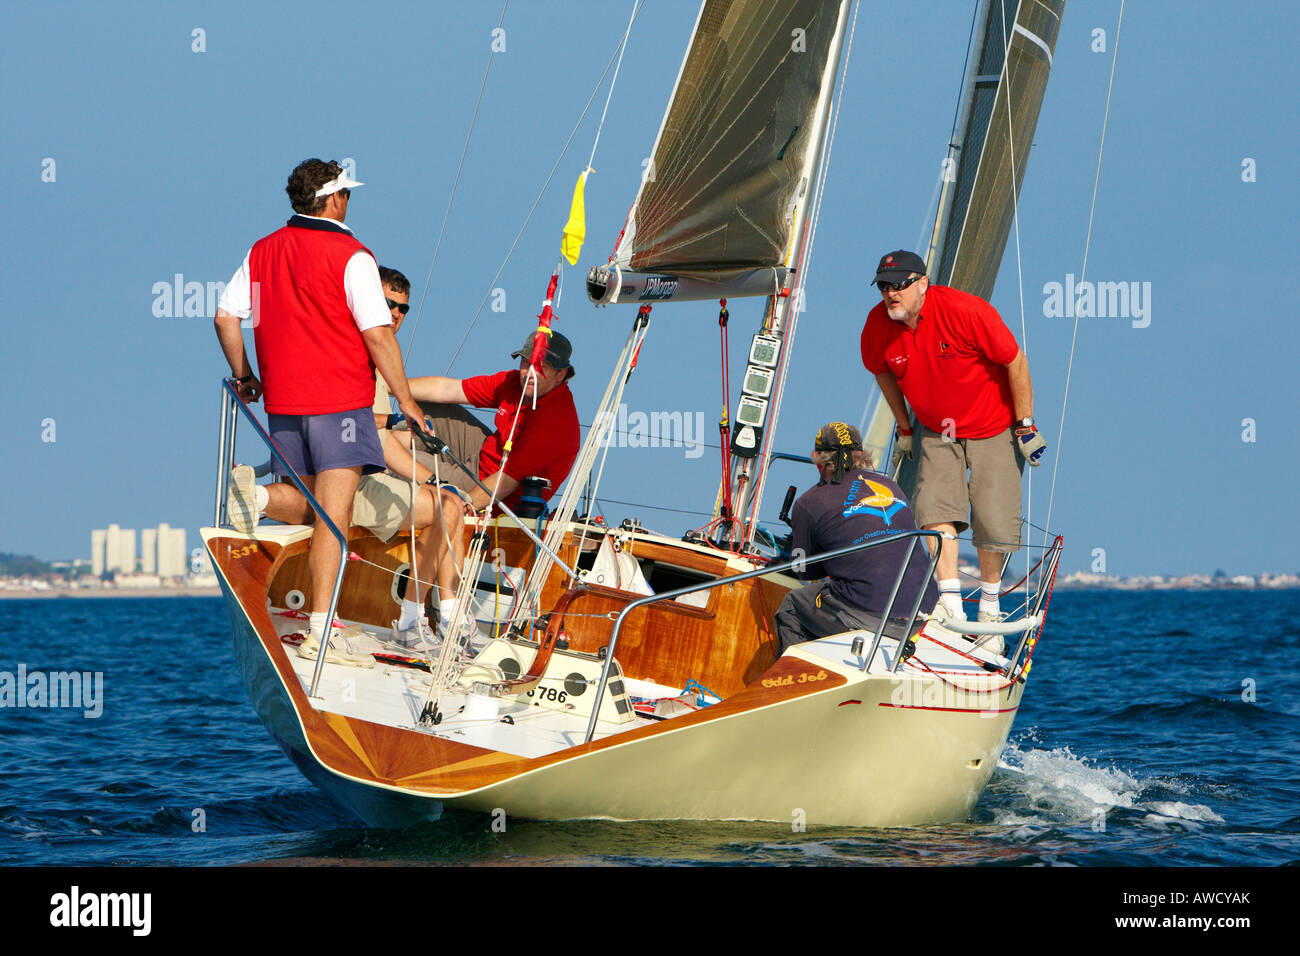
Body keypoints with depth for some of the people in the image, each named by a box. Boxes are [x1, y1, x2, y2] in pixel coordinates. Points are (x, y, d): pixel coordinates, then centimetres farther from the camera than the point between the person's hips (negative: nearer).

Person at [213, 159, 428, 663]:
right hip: (340, 401, -5)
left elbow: (225, 318, 10)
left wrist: (244, 376, 23)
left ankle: (258, 494, -10)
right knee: (334, 515, -5)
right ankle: (319, 631, -11)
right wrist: (405, 398, -2)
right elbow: (378, 335, -11)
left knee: (314, 502, 21)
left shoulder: (262, 252, 8)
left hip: (282, 403, 5)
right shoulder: (351, 256, -9)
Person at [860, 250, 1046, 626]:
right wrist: (904, 429, 13)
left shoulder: (965, 312, -28)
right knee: (936, 506, -15)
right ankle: (951, 605, -16)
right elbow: (883, 372, 10)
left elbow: (1015, 361, -18)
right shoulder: (877, 326, -13)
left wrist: (1025, 426, -14)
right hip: (937, 432, 4)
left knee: (993, 520, -7)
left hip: (994, 427, -4)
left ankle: (989, 607, 12)